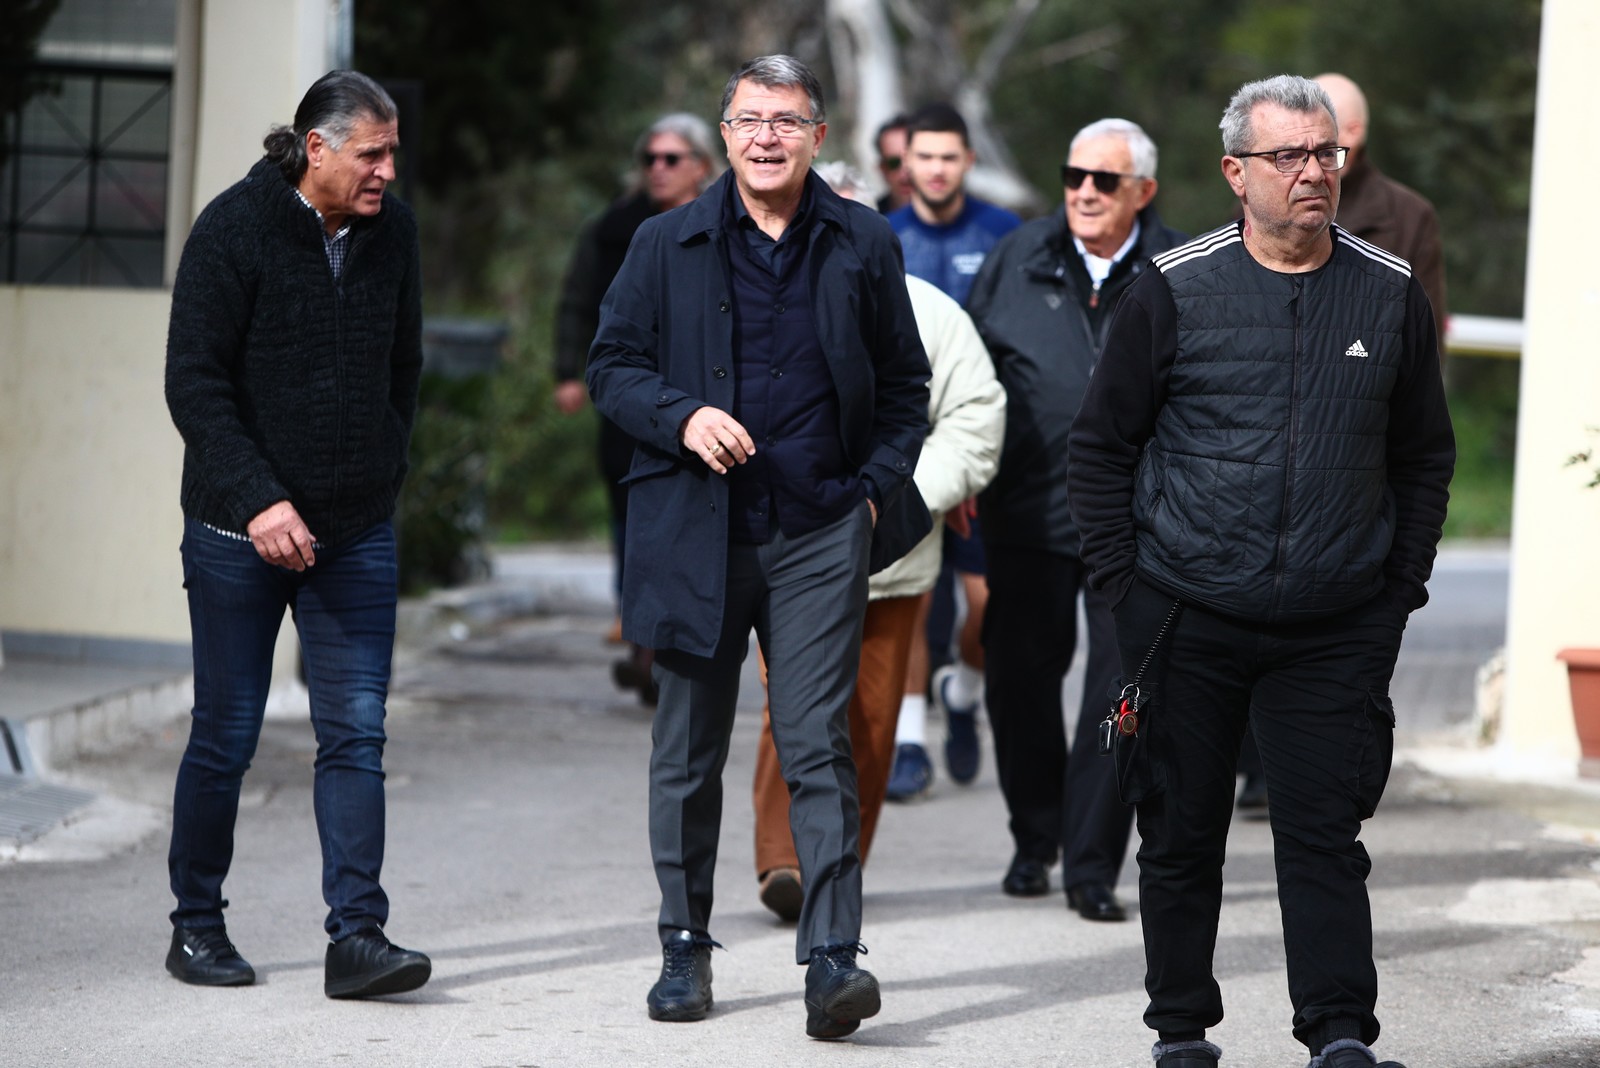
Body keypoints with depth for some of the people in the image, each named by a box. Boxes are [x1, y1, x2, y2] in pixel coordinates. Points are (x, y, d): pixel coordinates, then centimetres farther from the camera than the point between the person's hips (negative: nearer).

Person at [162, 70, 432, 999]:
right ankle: (197, 926, 18)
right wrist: (257, 501, -20)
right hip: (240, 533, -4)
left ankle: (358, 936, -5)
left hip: (358, 534, 4)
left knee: (356, 732, -4)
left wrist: (383, 478, 9)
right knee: (227, 735, 4)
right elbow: (195, 383, -12)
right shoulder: (234, 228, -10)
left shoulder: (392, 233, 5)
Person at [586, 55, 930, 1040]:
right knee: (689, 754, 7)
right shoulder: (669, 245, 5)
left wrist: (877, 487, 2)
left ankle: (833, 959, -12)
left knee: (819, 746, -9)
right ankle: (686, 948, 19)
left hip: (820, 533, -1)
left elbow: (905, 386, 14)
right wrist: (682, 417, -11)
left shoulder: (863, 245, 7)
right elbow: (613, 367, 7)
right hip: (694, 529, 1)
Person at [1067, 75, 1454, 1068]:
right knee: (1181, 836, 7)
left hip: (1337, 631, 1)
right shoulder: (1175, 290, -1)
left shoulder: (1392, 294, 4)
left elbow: (1426, 455, 13)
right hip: (1186, 620, 0)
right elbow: (1101, 446, 5)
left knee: (1325, 833, -4)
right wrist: (1124, 584, -2)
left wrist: (1401, 587, 6)